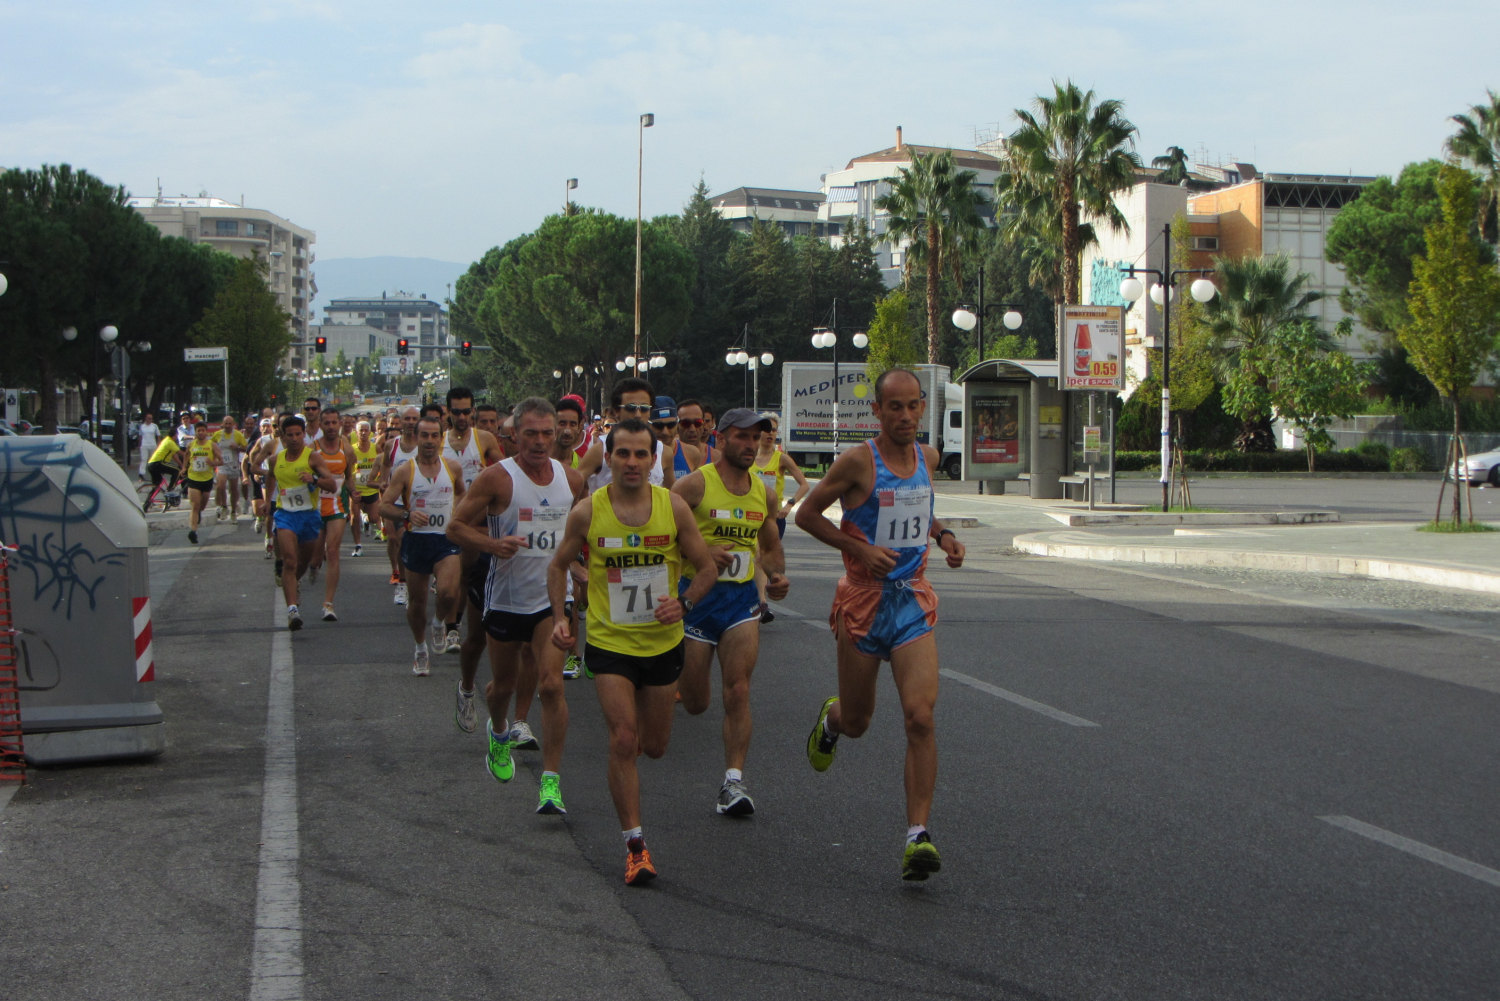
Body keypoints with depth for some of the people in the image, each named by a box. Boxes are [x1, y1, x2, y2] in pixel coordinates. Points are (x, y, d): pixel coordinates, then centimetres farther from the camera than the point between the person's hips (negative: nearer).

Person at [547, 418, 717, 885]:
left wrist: (683, 603, -16)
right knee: (623, 740, -13)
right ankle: (635, 845, -5)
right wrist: (560, 618, -6)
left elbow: (706, 567, 2)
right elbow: (558, 566, 8)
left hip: (663, 641, 2)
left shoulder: (673, 507, -6)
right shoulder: (587, 512, -8)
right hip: (610, 642, -2)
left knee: (655, 745, 13)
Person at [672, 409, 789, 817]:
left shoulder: (764, 493, 8)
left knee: (738, 692, -10)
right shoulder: (694, 484, -9)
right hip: (697, 594, -3)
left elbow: (770, 544, 23)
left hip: (742, 599, 3)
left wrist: (777, 575, 3)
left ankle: (733, 782, -7)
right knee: (694, 703, 6)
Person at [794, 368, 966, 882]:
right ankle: (830, 718, 51)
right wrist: (859, 547, -15)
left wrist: (942, 535, 9)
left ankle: (917, 835, -11)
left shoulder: (927, 457, 6)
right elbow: (806, 514, -5)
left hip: (914, 603, 3)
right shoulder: (858, 462, -11)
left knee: (920, 718, -14)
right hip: (863, 602, -3)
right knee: (856, 721, 12)